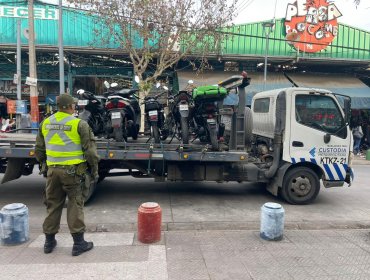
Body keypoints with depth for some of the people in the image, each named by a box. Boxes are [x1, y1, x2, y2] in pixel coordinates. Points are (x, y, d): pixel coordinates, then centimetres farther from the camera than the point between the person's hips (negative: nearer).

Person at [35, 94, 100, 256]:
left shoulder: (45, 123, 6)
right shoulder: (79, 124, -11)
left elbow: (39, 150, 13)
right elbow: (90, 150, -10)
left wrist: (44, 166, 25)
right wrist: (94, 170, 0)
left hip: (52, 170, 5)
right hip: (72, 171, -5)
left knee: (53, 205, 16)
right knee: (75, 206, 4)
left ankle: (49, 241, 27)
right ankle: (78, 243, 9)